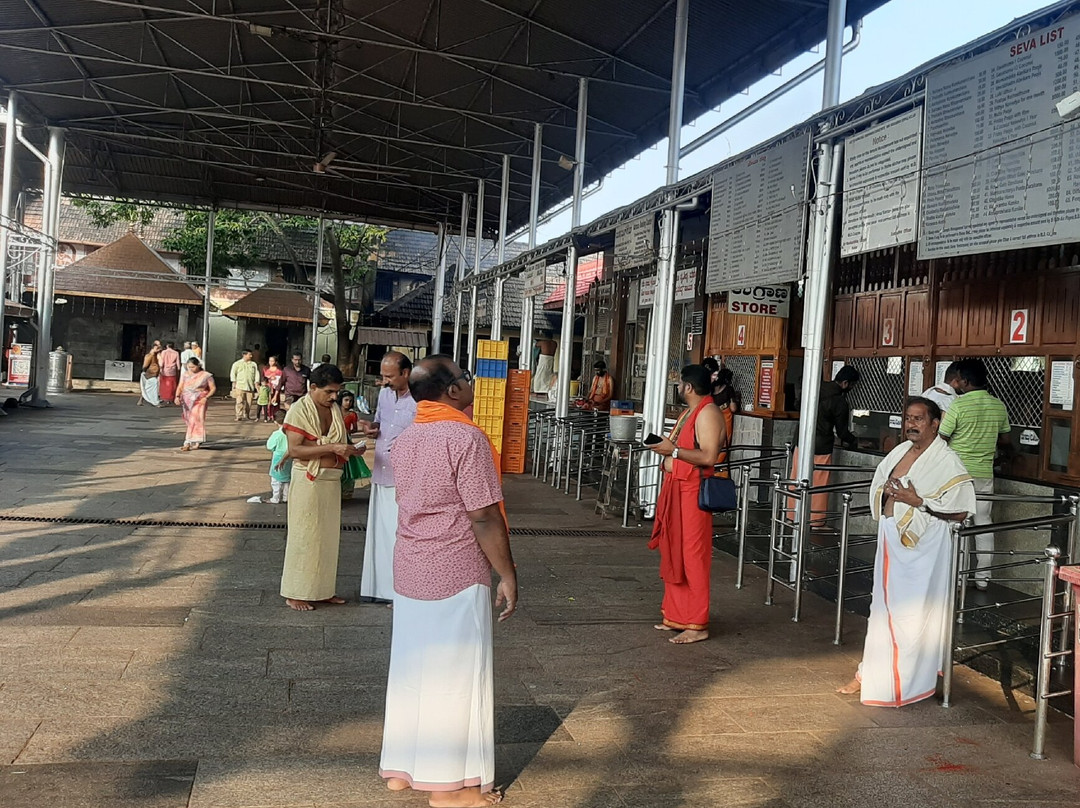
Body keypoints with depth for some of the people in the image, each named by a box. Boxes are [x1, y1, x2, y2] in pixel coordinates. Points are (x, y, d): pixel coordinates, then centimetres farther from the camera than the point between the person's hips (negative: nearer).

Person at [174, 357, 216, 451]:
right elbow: (180, 387, 4)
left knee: (195, 421, -13)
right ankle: (197, 442, 20)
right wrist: (177, 396, -14)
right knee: (189, 421, 8)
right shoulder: (186, 374, 8)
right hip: (187, 401, 4)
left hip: (199, 401, -4)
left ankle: (188, 443, -13)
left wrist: (206, 398, -13)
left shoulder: (206, 376, -1)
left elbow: (213, 388, 1)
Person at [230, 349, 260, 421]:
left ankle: (246, 415, 12)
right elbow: (233, 373, 7)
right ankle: (239, 416, -9)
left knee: (249, 402, 2)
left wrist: (256, 383, 2)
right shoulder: (237, 363, 6)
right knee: (240, 402, -8)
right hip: (240, 386, -3)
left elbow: (256, 374, 12)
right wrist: (234, 383, -1)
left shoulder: (253, 364, 13)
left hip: (250, 387, 3)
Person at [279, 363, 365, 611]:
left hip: (332, 480, 7)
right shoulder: (299, 410, -12)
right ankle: (294, 594, 9)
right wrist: (332, 448, -26)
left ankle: (322, 590, 22)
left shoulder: (335, 409, 10)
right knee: (303, 537, -1)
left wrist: (349, 450, -1)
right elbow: (295, 450, -20)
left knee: (328, 536, 12)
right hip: (308, 481, -7)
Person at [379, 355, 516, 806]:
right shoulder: (465, 437, -17)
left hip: (409, 570, 8)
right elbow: (484, 517, -18)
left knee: (411, 668, 15)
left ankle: (401, 768, 26)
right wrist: (507, 574, -11)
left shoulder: (405, 440, 9)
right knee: (454, 674, 2)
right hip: (456, 574, -8)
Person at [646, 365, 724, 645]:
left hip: (693, 491, -10)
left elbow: (708, 456, -23)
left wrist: (673, 450, -19)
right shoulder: (688, 412, 18)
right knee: (673, 555, 13)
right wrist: (665, 447, 9)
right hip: (675, 488, 10)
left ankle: (697, 625, 1)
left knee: (692, 556, -6)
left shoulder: (707, 413, -13)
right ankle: (676, 615, 22)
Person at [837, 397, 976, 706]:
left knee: (914, 611, 0)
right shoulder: (899, 452, 8)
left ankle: (913, 680, 15)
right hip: (891, 540, 7)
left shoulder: (946, 461, -13)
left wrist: (919, 501, -22)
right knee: (884, 606, 15)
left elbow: (962, 510, -18)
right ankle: (871, 674, 25)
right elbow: (878, 489, 23)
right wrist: (887, 491, 2)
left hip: (923, 548, -7)